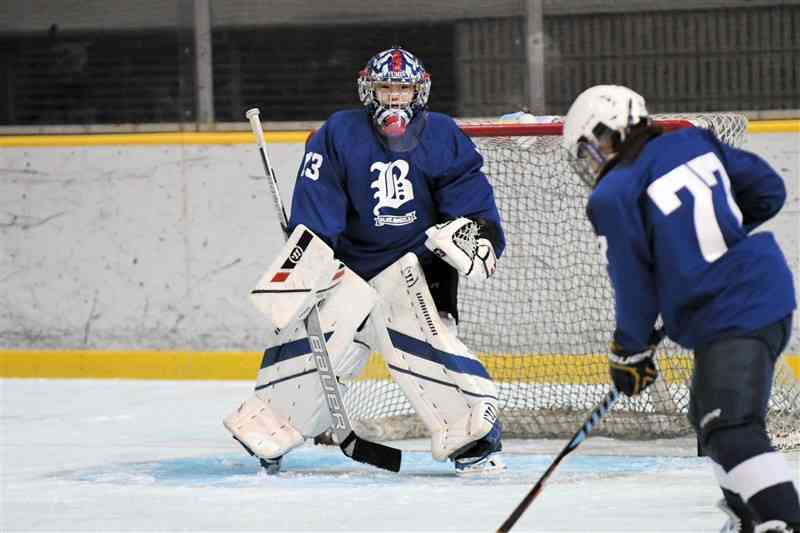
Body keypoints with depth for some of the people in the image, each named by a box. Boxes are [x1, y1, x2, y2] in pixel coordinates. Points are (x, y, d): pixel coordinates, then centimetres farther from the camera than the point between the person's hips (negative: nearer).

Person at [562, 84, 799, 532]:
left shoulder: (613, 196, -10)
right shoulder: (694, 143, 9)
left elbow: (633, 282, -7)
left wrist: (631, 348, 8)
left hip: (730, 317, -10)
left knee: (732, 431, -20)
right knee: (712, 417, 25)